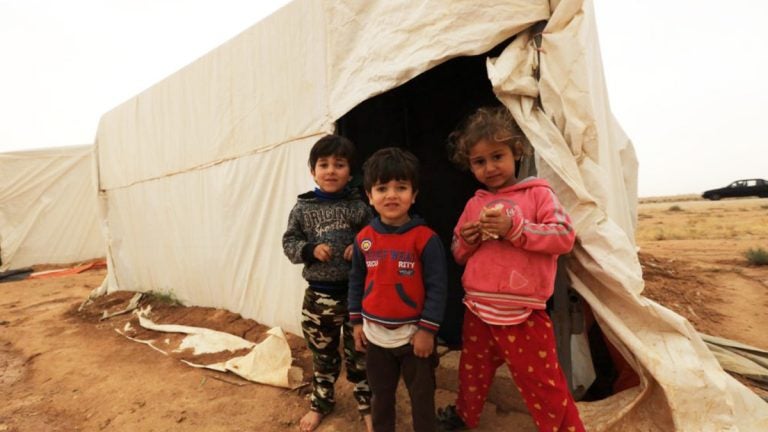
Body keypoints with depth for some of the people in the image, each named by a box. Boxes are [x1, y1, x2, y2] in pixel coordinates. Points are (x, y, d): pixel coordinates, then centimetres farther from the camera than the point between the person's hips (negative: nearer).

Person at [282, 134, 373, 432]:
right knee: (322, 354, 21)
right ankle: (321, 403, 44)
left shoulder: (358, 207, -6)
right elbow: (289, 243, 1)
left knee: (359, 353, 13)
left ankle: (367, 405, 35)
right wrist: (310, 249, -16)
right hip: (318, 294, 2)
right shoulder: (302, 208, -3)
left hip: (355, 291, -1)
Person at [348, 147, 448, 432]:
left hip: (414, 334, -3)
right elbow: (356, 281, 6)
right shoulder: (364, 238, -4)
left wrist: (428, 329, -13)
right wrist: (356, 321, 6)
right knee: (381, 396, 25)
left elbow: (437, 286, -14)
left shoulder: (425, 238, -17)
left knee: (422, 398, 18)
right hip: (375, 334, 4)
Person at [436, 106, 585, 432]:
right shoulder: (474, 204, 9)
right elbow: (458, 254, 14)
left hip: (523, 316, -4)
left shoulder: (538, 193, -3)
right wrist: (466, 241, -8)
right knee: (472, 374, 23)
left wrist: (515, 228, -23)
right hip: (477, 311, 5)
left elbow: (565, 236, -14)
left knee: (542, 383, 6)